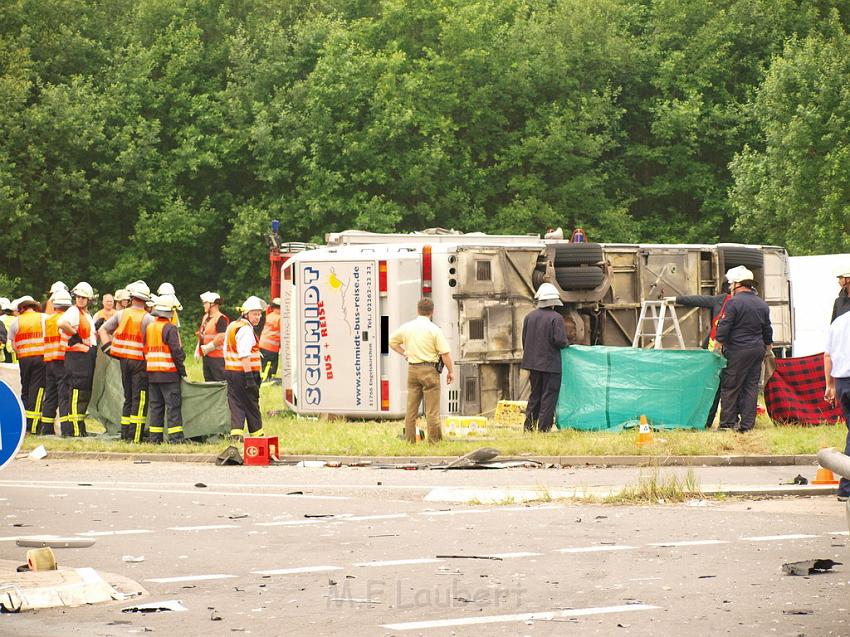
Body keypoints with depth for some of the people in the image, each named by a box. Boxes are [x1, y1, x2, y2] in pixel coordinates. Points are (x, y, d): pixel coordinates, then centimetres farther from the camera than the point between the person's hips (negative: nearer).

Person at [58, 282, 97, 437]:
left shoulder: (87, 315, 20)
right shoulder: (74, 312, -10)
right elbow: (62, 324, -30)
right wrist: (75, 335, -17)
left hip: (88, 355, 10)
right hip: (76, 355, -10)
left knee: (85, 393, 12)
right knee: (77, 391, -12)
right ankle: (74, 430, -13)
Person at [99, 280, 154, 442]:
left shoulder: (121, 314, 5)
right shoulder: (147, 318, -10)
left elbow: (102, 330, 10)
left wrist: (109, 349, 10)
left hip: (124, 360, 5)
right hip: (140, 362, -5)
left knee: (128, 397, 15)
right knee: (139, 398, -2)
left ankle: (125, 433, 16)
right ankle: (135, 435, -6)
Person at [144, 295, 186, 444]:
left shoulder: (149, 327, 11)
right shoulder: (170, 328, -11)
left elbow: (145, 350, 15)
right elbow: (176, 351, -15)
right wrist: (181, 369, -5)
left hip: (152, 373, 7)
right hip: (169, 373, -7)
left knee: (156, 405, 11)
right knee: (173, 405, -4)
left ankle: (154, 437, 10)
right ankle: (175, 437, -7)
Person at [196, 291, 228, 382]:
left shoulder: (221, 319, -14)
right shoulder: (205, 317, 15)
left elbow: (221, 337, -24)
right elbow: (201, 334, 23)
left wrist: (209, 347, -18)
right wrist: (198, 350, 14)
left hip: (217, 357, -10)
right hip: (206, 356, 10)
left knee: (220, 382, -9)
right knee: (208, 381, 13)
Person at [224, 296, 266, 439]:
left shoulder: (232, 326, 15)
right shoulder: (246, 329, -15)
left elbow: (226, 351, 20)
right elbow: (244, 356, -23)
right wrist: (249, 377, -24)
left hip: (230, 371, 8)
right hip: (243, 372, -8)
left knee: (236, 403, 5)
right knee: (251, 404, 4)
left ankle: (236, 431, -5)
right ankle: (257, 433, 15)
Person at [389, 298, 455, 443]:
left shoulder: (406, 327, 6)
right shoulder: (434, 329, -9)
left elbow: (392, 341, 21)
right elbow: (445, 353, -11)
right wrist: (451, 372, -1)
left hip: (412, 370, 5)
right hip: (429, 370, -5)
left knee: (411, 408, 10)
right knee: (432, 410, -2)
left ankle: (409, 440, 10)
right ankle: (434, 440, -1)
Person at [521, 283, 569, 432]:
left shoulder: (530, 316, 4)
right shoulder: (556, 318, -14)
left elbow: (524, 339, 10)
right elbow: (560, 340, -19)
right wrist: (566, 343, 3)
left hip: (533, 362, 6)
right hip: (551, 363, -6)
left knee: (535, 394, 16)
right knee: (549, 395, 1)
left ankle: (529, 425, 13)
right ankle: (544, 427, -1)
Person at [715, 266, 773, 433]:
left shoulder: (734, 302, -11)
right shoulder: (762, 305, 11)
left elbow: (724, 327, -14)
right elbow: (767, 330, 19)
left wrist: (719, 343, -2)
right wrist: (767, 345, 32)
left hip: (738, 350, -7)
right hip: (758, 349, 7)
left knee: (730, 387, -1)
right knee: (751, 386, 8)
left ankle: (727, 423, -1)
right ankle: (747, 424, 7)